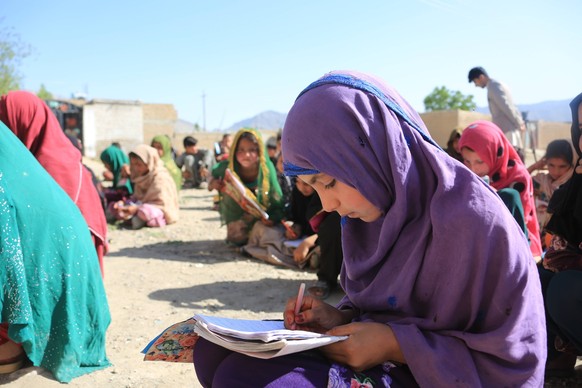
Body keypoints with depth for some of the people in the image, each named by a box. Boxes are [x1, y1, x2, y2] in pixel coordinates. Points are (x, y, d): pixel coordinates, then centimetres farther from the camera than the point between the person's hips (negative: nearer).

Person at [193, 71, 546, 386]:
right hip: (379, 354, 8)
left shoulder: (474, 220, -24)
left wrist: (396, 345, -21)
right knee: (215, 351, -6)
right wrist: (342, 319, -7)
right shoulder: (374, 208, 1)